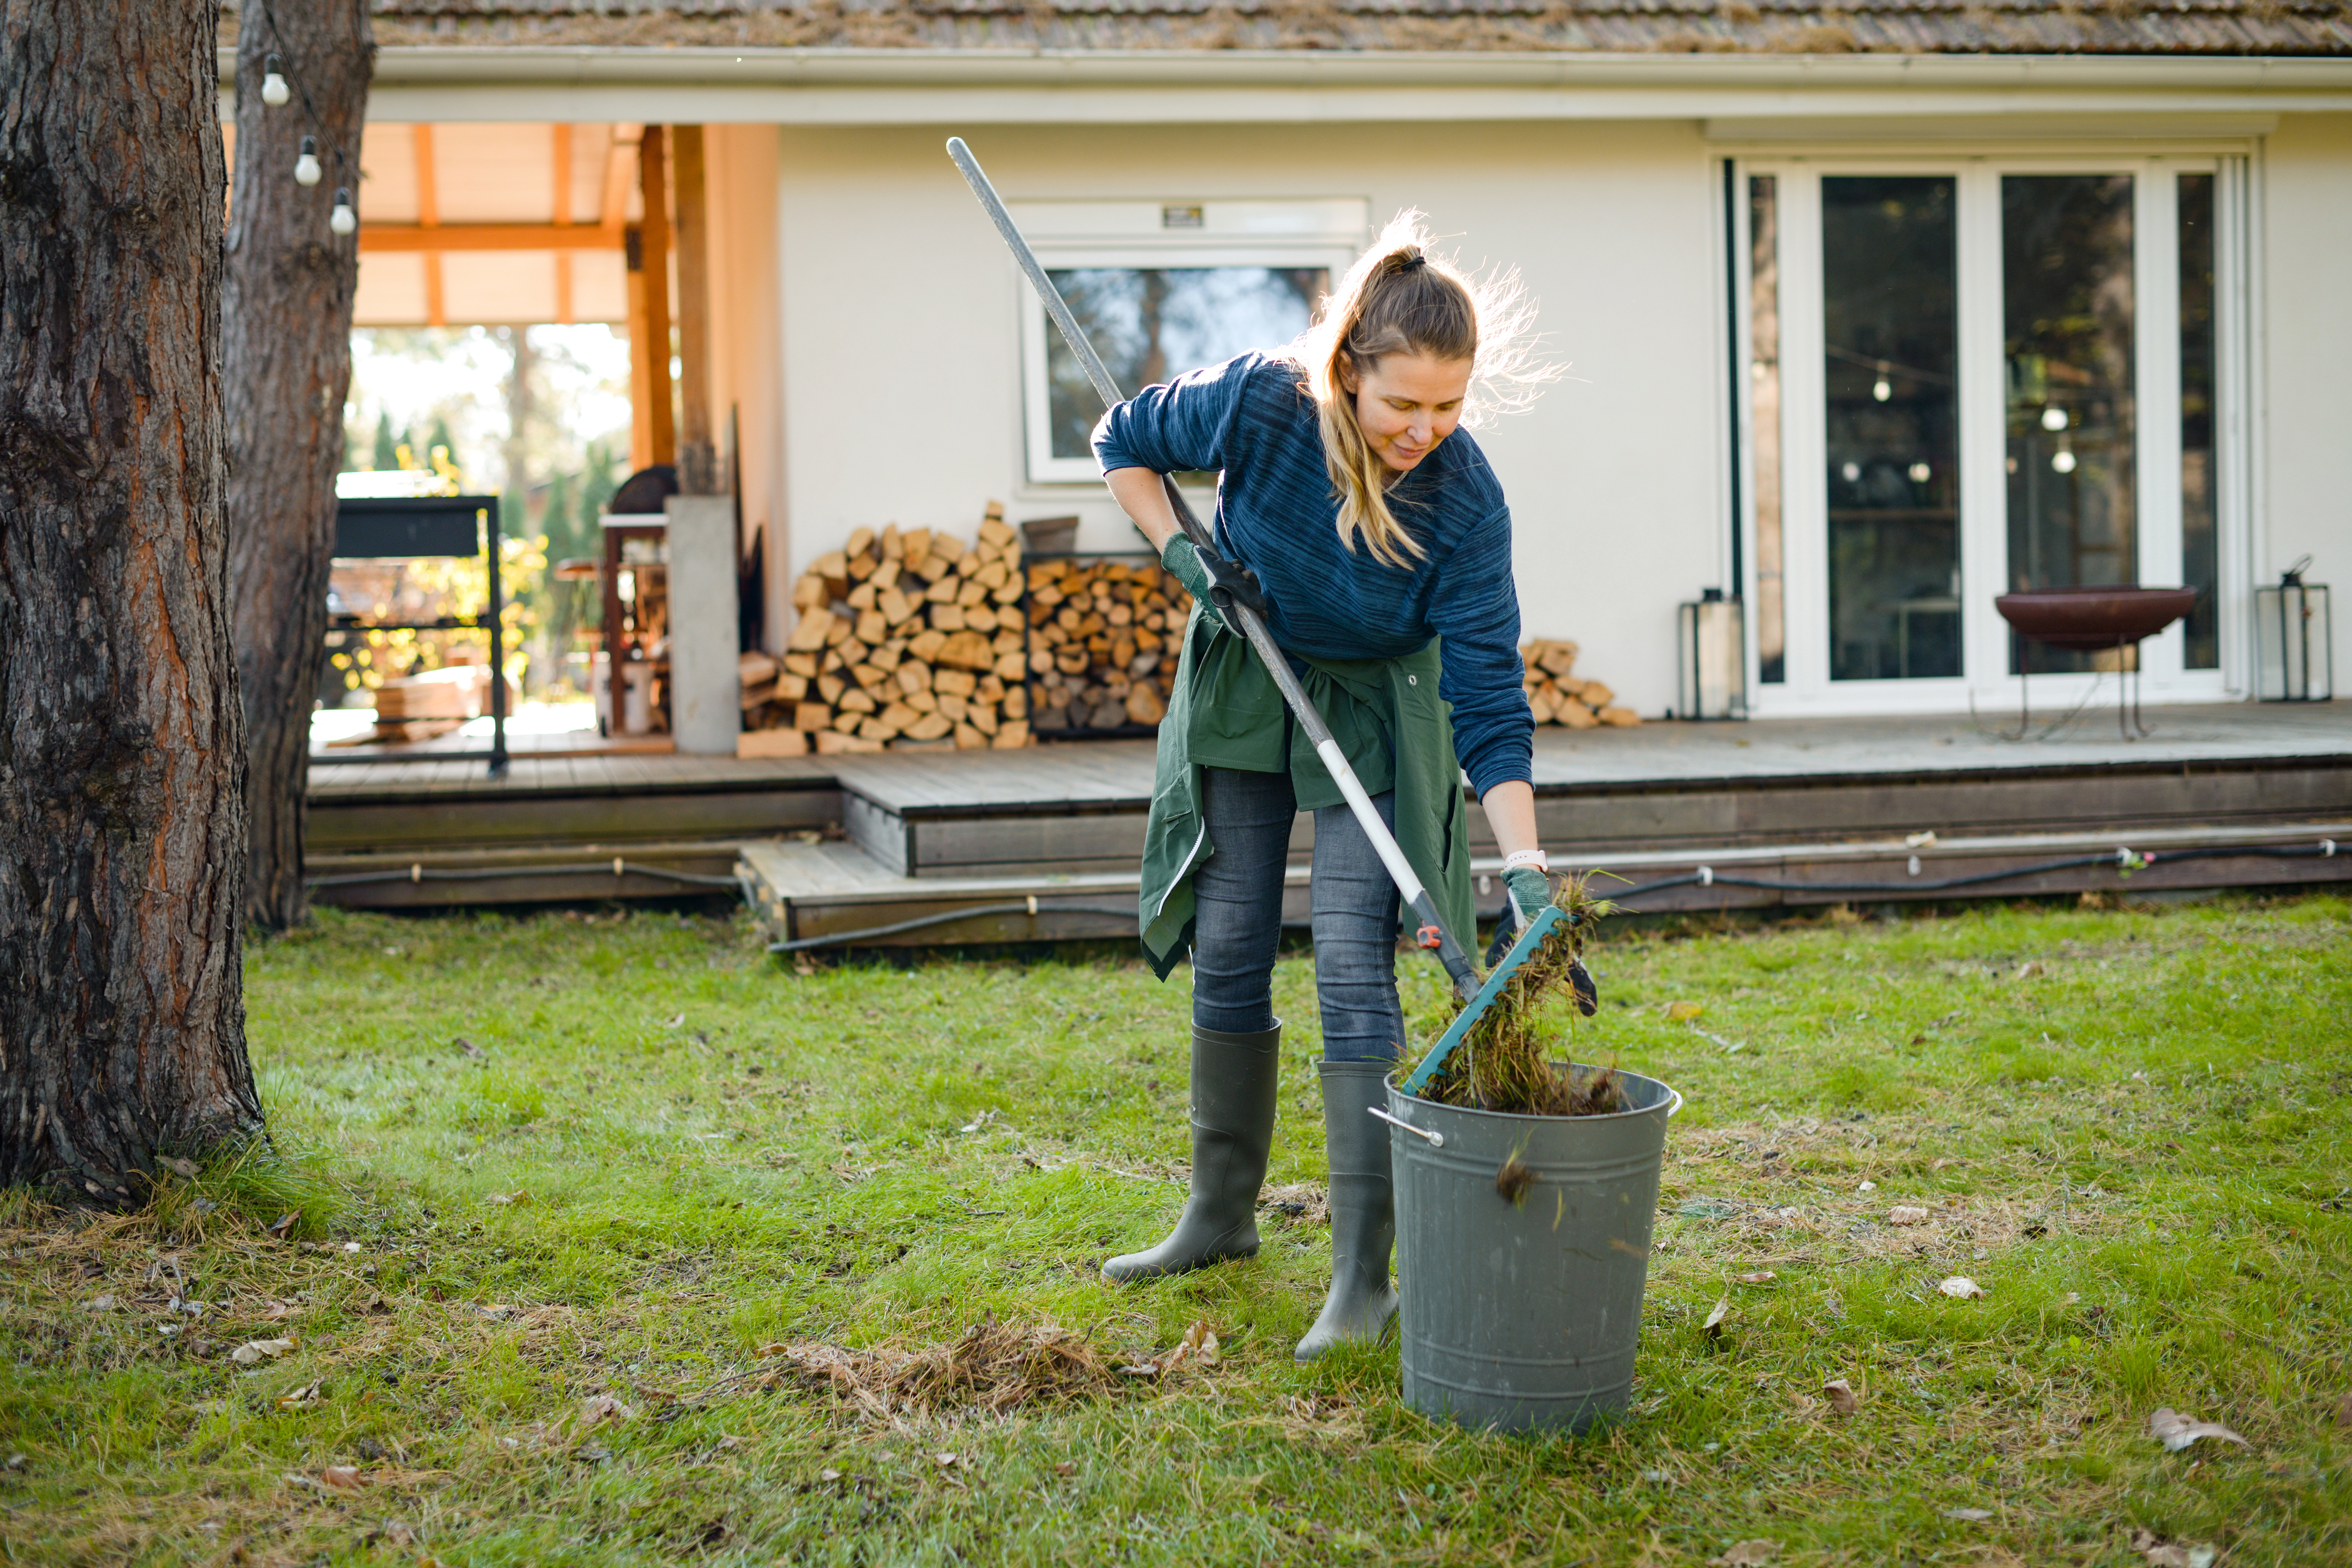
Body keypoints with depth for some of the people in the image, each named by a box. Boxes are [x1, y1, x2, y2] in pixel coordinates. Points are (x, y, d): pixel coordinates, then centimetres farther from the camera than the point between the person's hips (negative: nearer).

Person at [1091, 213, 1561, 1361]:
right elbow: (1126, 442, -4)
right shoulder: (1258, 403, -25)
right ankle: (1221, 1216, 26)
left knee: (1353, 973, -11)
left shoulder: (1464, 498, -28)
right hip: (1244, 691, 3)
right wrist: (1182, 553, -19)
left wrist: (1527, 871, -33)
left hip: (1376, 717, -2)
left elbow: (1489, 697, -27)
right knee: (1227, 955, 8)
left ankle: (1362, 1276, -7)